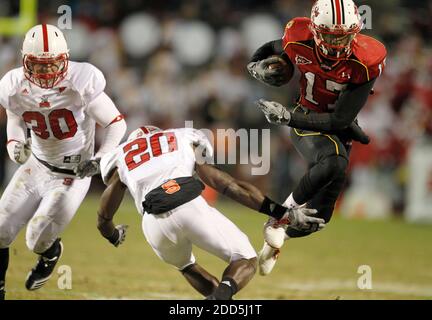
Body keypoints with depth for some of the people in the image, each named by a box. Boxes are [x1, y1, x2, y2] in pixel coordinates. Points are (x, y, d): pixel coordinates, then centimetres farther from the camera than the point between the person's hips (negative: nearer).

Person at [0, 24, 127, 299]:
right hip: (36, 167, 4)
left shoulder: (81, 83, -25)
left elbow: (117, 123, -14)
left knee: (38, 241, -8)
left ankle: (51, 253, 31)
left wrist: (100, 160, -25)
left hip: (73, 175, -4)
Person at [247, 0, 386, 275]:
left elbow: (340, 120, -25)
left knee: (318, 216, 4)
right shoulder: (298, 43, -21)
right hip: (306, 121, -2)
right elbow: (270, 50, 7)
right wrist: (257, 67, -16)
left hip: (340, 128, 2)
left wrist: (287, 117, -30)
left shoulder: (366, 62, -27)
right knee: (334, 163, -37)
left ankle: (279, 234, 36)